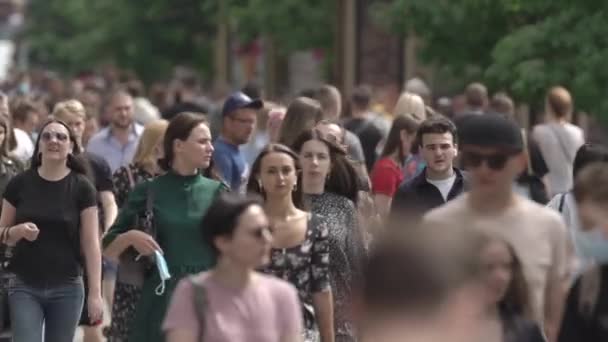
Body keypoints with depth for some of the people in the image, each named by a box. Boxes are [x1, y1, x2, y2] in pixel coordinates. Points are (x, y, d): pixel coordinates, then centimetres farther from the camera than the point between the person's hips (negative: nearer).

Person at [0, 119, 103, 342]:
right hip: (25, 287, 0)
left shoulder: (82, 188, -3)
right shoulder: (20, 184, 0)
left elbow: (91, 243, -4)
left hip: (67, 289, 0)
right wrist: (19, 231, -16)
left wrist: (95, 293, -9)